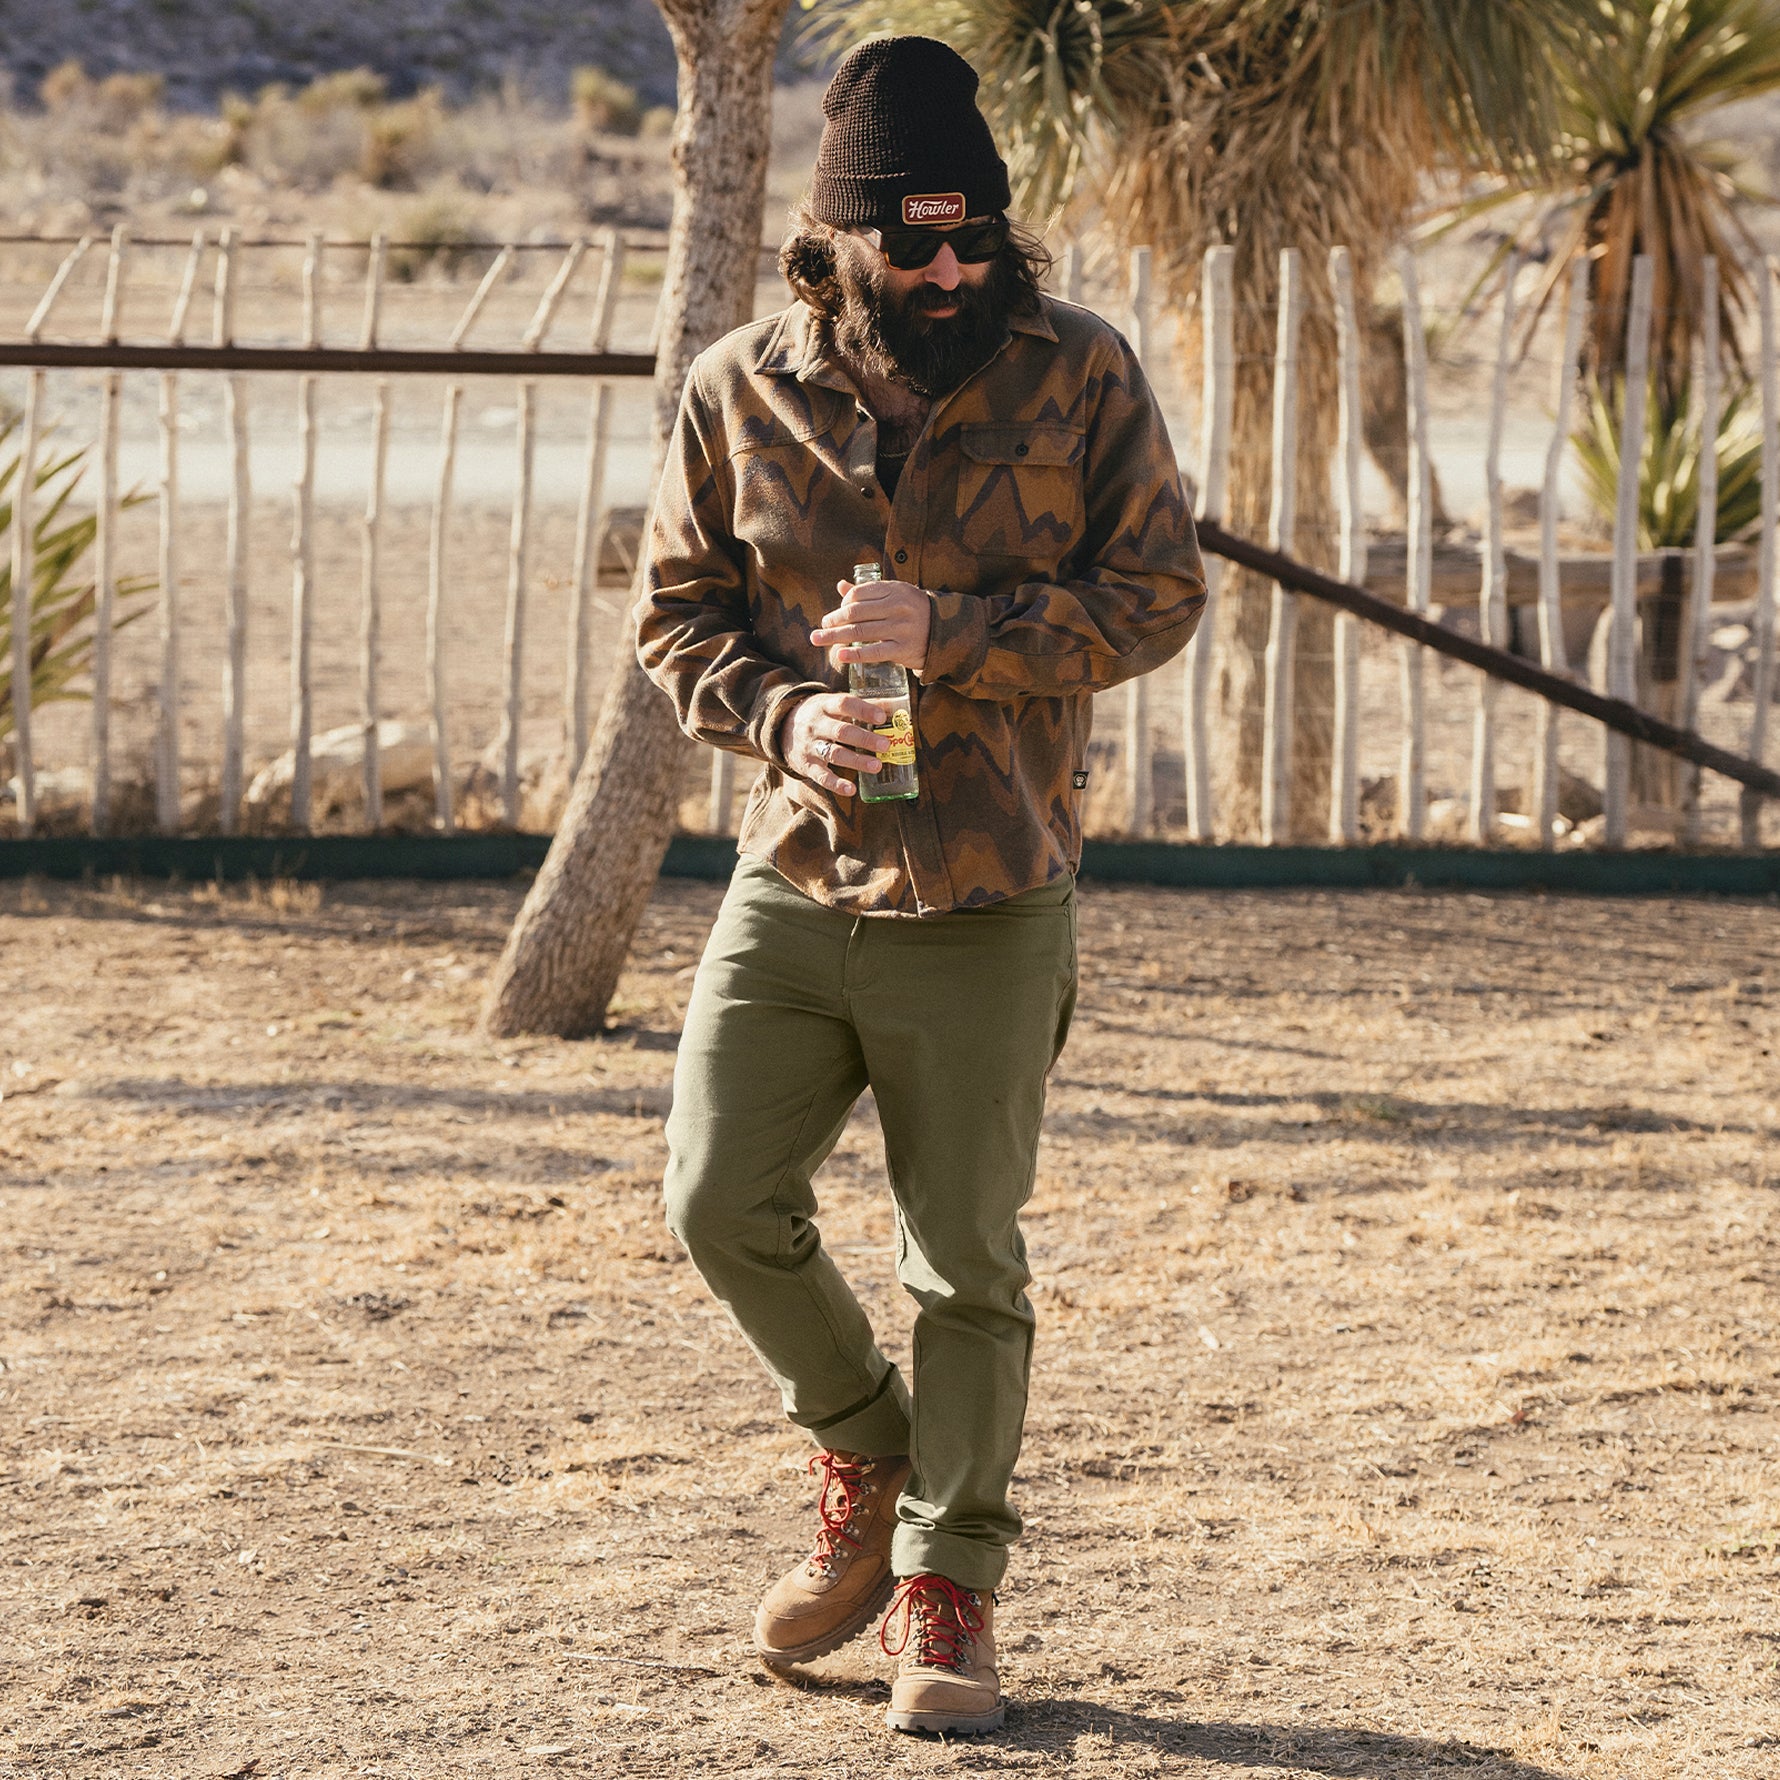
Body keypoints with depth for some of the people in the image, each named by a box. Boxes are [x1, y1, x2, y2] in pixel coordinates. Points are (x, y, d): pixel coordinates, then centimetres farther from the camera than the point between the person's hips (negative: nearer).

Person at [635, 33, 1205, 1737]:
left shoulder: (1078, 375, -3)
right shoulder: (740, 389, 2)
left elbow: (1156, 590, -4)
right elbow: (675, 610, 9)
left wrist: (954, 634, -17)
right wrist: (781, 709, -12)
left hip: (990, 901, -2)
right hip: (792, 880, 2)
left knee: (965, 1262, 3)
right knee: (722, 1203, -3)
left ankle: (946, 1591, 16)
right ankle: (864, 1452, 25)